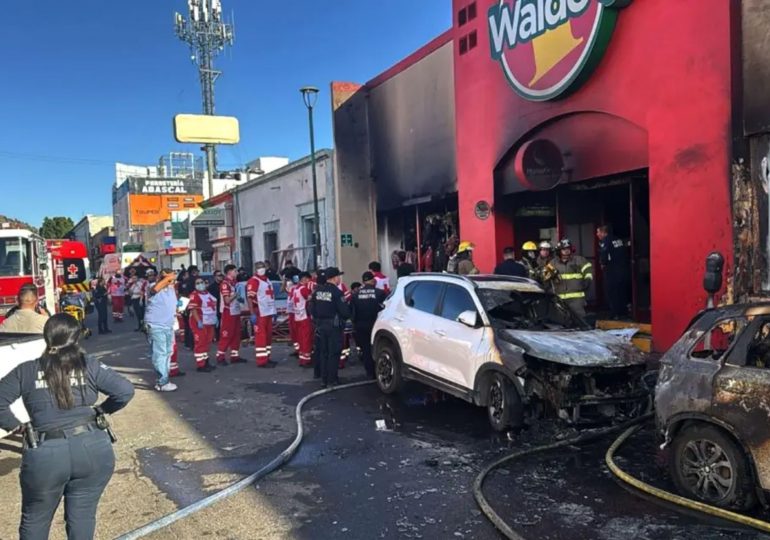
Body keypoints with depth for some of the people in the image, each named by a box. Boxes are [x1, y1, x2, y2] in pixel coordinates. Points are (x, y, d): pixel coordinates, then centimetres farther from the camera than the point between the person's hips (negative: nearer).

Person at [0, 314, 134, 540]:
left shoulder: (26, 371, 6)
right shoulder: (90, 366, 3)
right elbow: (125, 391, -2)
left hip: (45, 455, 0)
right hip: (93, 449, 0)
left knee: (35, 518, 22)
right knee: (82, 515, 14)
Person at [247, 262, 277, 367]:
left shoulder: (268, 281, 18)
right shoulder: (253, 281, -11)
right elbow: (250, 299, -17)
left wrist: (273, 312, 21)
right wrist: (253, 314, -22)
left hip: (268, 312, 9)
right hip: (259, 313, -9)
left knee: (268, 336, 14)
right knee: (260, 337, -6)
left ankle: (266, 358, 23)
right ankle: (262, 361, -4)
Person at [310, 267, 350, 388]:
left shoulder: (317, 291, 3)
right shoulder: (336, 292, -17)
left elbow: (312, 309, 8)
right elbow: (344, 311, -18)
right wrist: (346, 316, 3)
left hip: (321, 325, 6)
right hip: (334, 326, -6)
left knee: (323, 352, 14)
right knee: (333, 354, 1)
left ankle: (324, 379, 20)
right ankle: (332, 380, 3)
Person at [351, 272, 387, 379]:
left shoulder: (356, 294, -1)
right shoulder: (380, 293, -7)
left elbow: (351, 310, 2)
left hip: (360, 326, 2)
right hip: (375, 325, -1)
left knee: (365, 349, 9)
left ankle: (370, 372, 12)